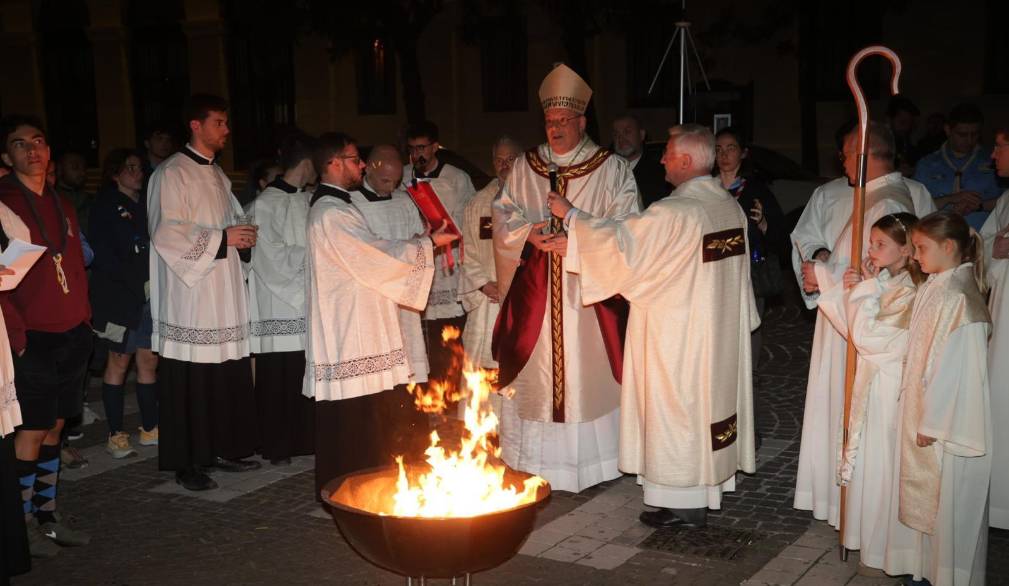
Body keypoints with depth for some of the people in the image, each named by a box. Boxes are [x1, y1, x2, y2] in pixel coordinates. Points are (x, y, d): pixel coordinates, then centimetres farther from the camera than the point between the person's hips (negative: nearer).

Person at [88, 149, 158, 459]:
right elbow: (104, 256, -10)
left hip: (150, 297, 5)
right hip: (119, 297, -5)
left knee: (149, 361, 5)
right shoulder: (105, 207, -2)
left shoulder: (145, 205, 15)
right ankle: (116, 434, 6)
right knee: (119, 361, -1)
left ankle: (150, 428, 14)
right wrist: (141, 284, -14)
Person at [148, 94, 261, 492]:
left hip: (224, 295, 8)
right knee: (191, 383, -4)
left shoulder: (217, 175, 18)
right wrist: (222, 239, -16)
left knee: (228, 378, 7)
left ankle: (222, 450, 19)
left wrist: (242, 235, 8)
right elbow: (166, 234, -16)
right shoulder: (172, 173, -8)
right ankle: (187, 464, 4)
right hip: (191, 297, -8)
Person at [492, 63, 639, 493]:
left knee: (587, 369, -1)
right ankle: (534, 464, 16)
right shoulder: (524, 167, 11)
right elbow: (504, 217, 9)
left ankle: (590, 459, 11)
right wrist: (530, 233, -12)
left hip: (588, 292, -3)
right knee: (533, 369, 5)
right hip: (535, 294, 3)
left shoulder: (611, 169, 0)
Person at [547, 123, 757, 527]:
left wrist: (570, 215, -10)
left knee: (676, 411, 3)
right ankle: (711, 483, 28)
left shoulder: (674, 212, -22)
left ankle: (684, 503, 11)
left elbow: (617, 240, -21)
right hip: (721, 329, 8)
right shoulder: (731, 206, 3)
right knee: (710, 401, 16)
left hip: (676, 334, -8)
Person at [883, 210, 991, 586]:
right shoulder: (933, 287, 6)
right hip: (924, 413, 9)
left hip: (948, 420, -9)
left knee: (948, 501, 5)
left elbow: (953, 367, -21)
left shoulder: (957, 296, -21)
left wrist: (932, 424, -18)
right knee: (924, 495, 17)